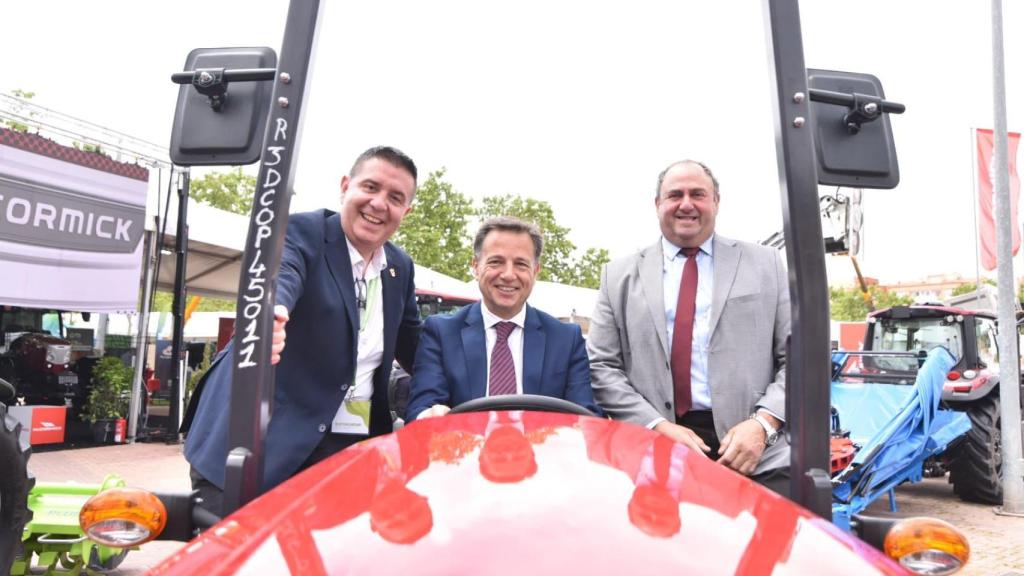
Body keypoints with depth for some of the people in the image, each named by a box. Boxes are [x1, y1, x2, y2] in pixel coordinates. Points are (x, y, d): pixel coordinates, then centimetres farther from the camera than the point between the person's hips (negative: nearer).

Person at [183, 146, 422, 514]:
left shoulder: (401, 268, 10)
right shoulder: (299, 232, -7)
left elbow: (415, 347, 19)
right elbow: (277, 278, -29)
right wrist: (265, 316, -51)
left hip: (352, 447, 5)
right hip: (261, 440, -4)